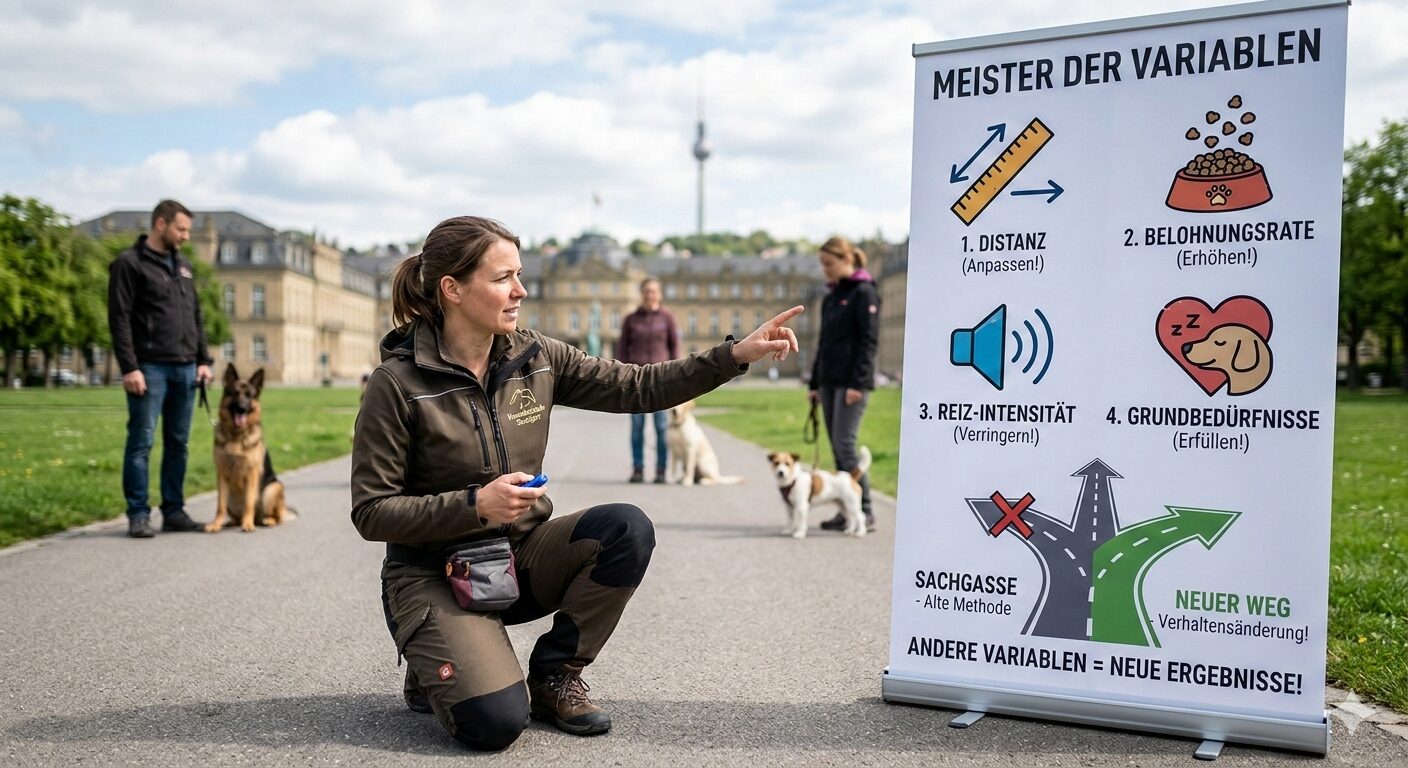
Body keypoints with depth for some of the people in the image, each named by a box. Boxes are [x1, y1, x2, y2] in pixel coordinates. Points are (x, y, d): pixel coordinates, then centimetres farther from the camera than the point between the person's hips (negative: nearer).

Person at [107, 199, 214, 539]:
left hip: (185, 369, 7)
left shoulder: (184, 266, 18)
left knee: (178, 443, 8)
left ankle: (174, 511, 15)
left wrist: (203, 359, 12)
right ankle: (138, 515, 3)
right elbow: (120, 319, -10)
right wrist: (129, 367, -16)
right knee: (141, 442, -3)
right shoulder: (129, 263, -4)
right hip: (150, 368, -6)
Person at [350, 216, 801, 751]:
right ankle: (437, 670, 12)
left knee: (627, 528, -22)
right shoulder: (397, 384, -16)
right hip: (434, 575, -5)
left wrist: (736, 355, -12)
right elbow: (371, 512, -14)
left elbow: (637, 387, -2)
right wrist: (476, 505, -26)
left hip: (520, 555, 5)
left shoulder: (535, 358, -2)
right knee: (495, 720, -26)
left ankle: (553, 673, -1)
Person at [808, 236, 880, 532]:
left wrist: (858, 383, -19)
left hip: (853, 382, -8)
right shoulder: (831, 297, 19)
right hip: (829, 382, 8)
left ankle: (864, 512, -6)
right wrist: (814, 382, 17)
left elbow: (869, 340, -13)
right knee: (837, 447, 7)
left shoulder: (864, 293, -6)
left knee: (845, 444, -12)